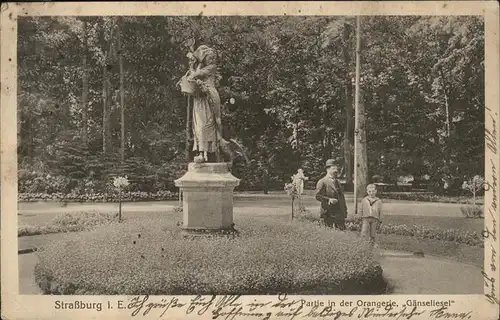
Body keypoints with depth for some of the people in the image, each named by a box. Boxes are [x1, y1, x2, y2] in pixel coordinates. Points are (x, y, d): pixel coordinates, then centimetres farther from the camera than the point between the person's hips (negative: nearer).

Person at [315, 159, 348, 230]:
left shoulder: (337, 182, 19)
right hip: (328, 213, -6)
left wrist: (345, 210, 14)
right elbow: (318, 196, -10)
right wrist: (329, 199, -23)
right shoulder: (322, 182, -3)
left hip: (339, 212, 6)